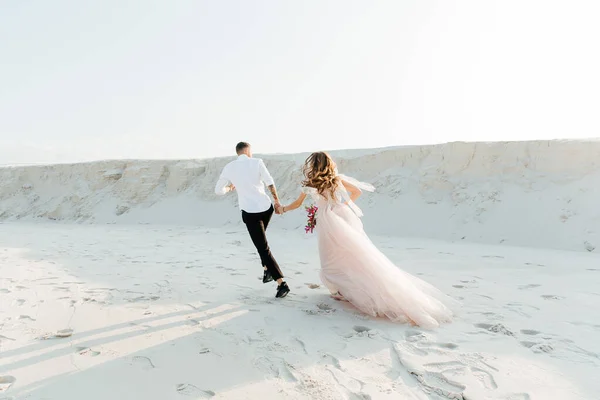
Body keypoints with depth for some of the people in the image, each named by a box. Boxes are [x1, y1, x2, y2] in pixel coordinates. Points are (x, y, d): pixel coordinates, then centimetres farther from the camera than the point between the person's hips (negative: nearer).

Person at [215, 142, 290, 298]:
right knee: (261, 239, 30)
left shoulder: (229, 167, 3)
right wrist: (277, 202, 0)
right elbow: (270, 183, -8)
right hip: (266, 207, 2)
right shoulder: (257, 162, 0)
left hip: (250, 212, -2)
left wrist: (230, 188, 29)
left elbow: (218, 190, 9)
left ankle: (281, 283, -7)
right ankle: (267, 271, 27)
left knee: (263, 248, 1)